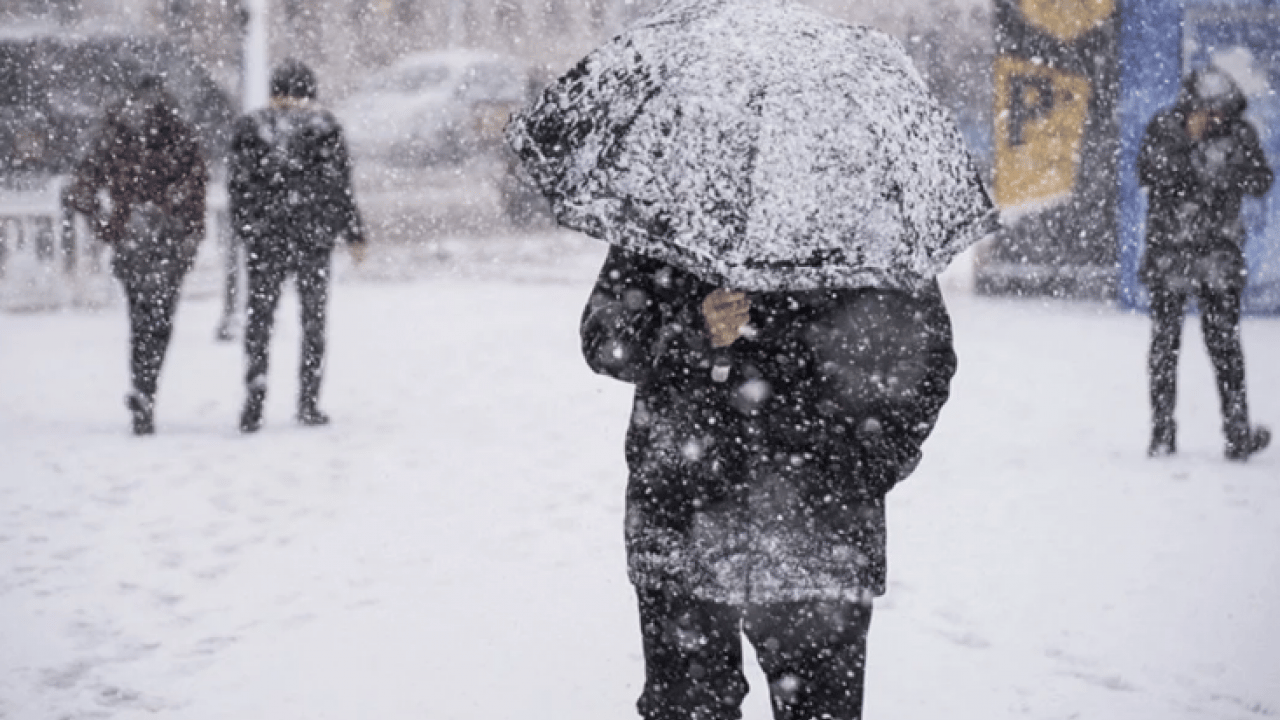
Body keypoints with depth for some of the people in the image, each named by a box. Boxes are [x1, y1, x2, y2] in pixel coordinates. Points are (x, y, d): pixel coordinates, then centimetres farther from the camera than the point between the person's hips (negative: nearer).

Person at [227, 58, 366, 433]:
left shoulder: (250, 128, 2)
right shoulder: (323, 127, -2)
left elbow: (237, 184, 2)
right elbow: (340, 185, -2)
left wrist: (246, 229, 12)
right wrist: (354, 233, 4)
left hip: (264, 238, 1)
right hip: (313, 236, -1)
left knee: (259, 319, 6)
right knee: (313, 320, 10)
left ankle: (255, 402, -6)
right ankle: (308, 402, 8)